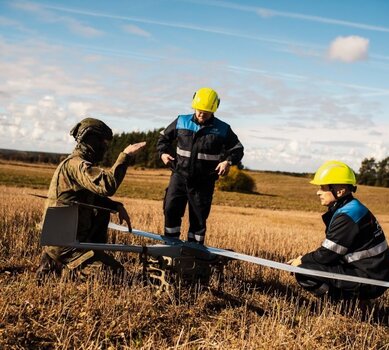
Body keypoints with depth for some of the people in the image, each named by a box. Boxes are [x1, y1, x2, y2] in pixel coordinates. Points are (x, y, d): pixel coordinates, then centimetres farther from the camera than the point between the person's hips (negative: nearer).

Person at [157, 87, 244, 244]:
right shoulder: (181, 122, 2)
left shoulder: (222, 129, -2)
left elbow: (237, 148, 6)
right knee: (170, 209, -4)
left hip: (204, 183, -1)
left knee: (199, 217, 5)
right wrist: (163, 152, -1)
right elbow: (164, 137, 16)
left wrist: (228, 161, -12)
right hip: (180, 176, 1)